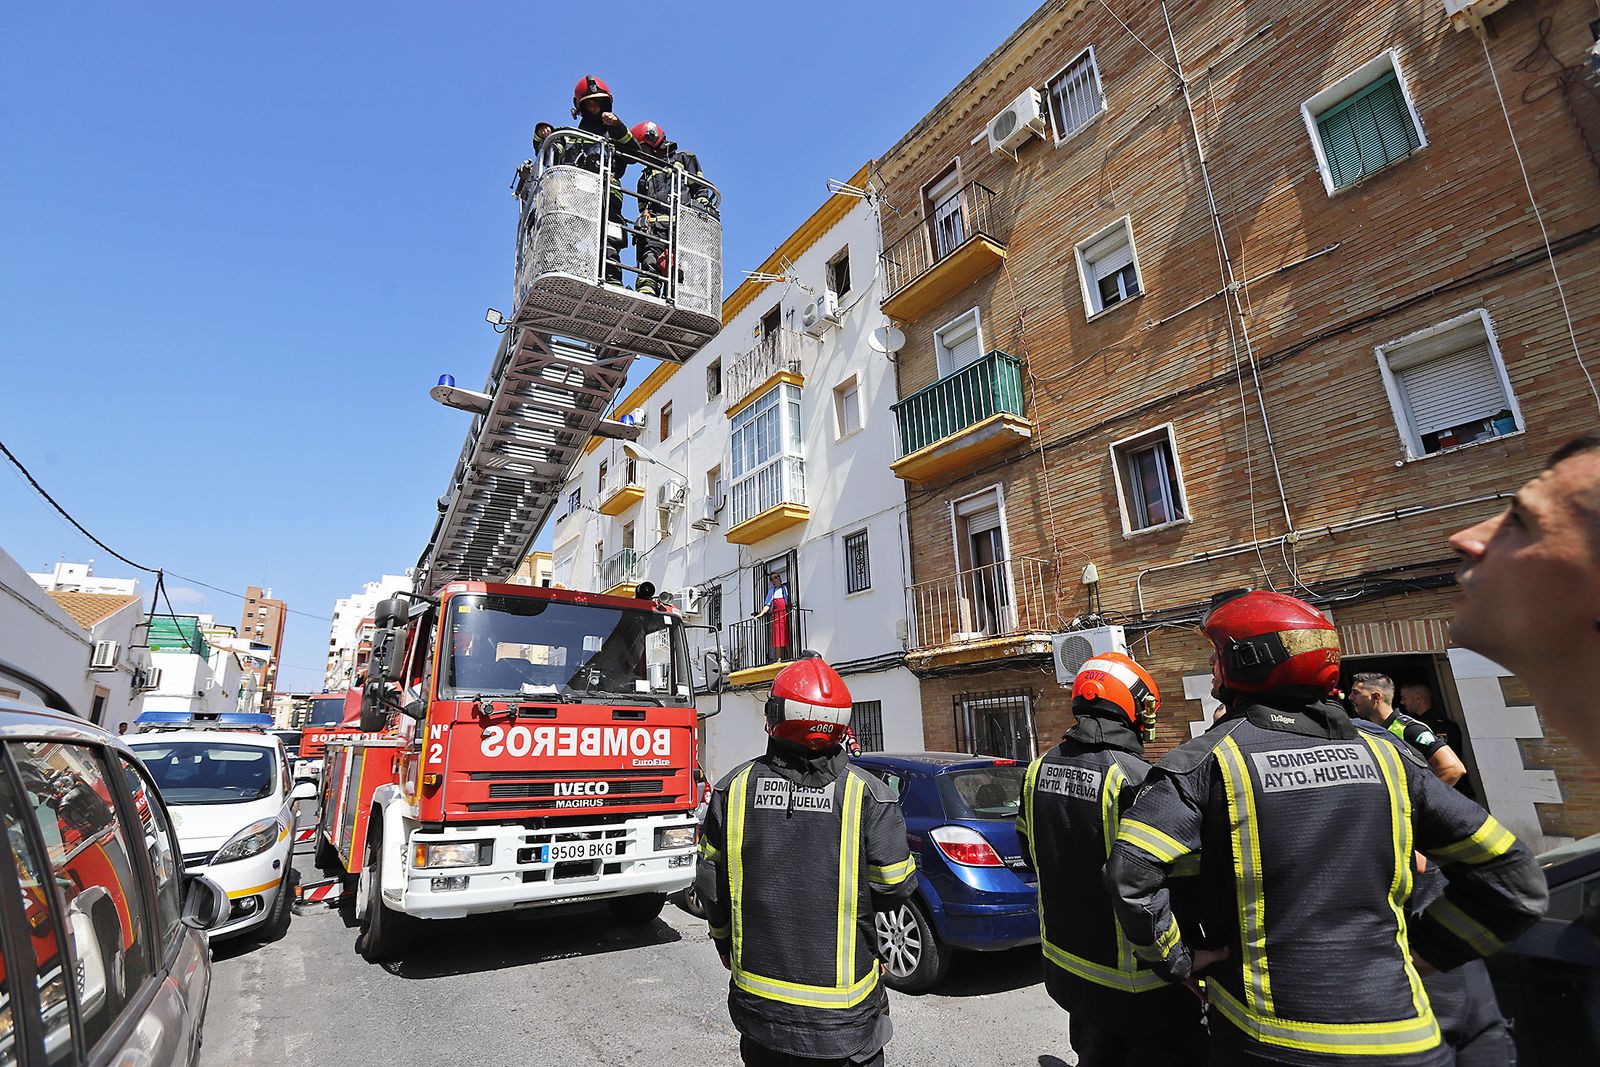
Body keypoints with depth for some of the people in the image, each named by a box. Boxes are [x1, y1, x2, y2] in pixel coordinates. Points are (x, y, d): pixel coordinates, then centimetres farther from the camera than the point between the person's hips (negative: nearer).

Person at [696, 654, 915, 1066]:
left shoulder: (734, 789, -10)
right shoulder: (867, 794, -17)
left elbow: (711, 886, -1)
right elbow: (895, 887, -10)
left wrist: (725, 943, 17)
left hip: (758, 1000, 3)